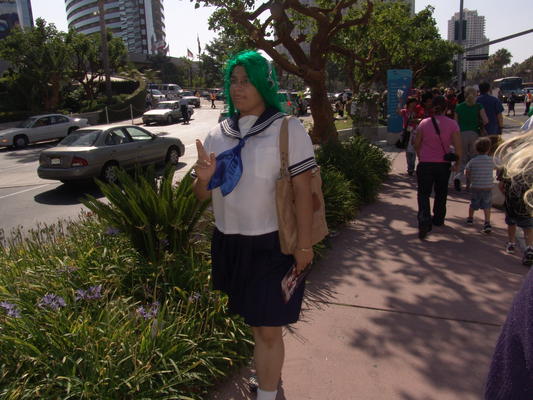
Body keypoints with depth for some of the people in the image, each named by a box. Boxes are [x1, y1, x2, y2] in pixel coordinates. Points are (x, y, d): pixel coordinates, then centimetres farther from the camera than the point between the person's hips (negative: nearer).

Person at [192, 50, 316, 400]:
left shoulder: (288, 129, -9)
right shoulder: (218, 135, 6)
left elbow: (303, 190, -11)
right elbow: (203, 195, 9)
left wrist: (304, 245, -12)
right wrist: (204, 178, -14)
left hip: (271, 244, -5)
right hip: (229, 242, 6)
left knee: (268, 329, 2)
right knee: (255, 320, 21)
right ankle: (270, 370, 46)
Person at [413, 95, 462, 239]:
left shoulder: (424, 123, -6)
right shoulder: (452, 124, -6)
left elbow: (416, 144, 1)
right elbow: (457, 145, -10)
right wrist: (457, 162, 2)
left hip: (425, 164, -1)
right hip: (444, 164, 2)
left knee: (423, 194, 3)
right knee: (441, 193, 20)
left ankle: (424, 222, -16)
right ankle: (438, 219, 35)